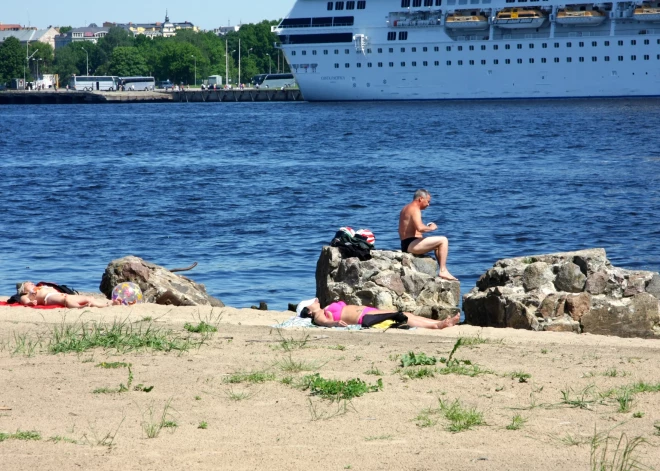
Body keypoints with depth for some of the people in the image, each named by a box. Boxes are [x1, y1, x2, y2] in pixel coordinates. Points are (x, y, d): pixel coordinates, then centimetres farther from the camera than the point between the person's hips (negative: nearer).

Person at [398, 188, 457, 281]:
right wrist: (431, 228, -9)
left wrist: (427, 227, 16)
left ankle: (443, 270, 19)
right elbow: (420, 228, -28)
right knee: (443, 240, -13)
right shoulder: (414, 209, -12)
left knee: (438, 244, 26)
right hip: (411, 245, -11)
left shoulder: (406, 208, 21)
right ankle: (443, 271, -14)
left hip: (406, 245, 11)